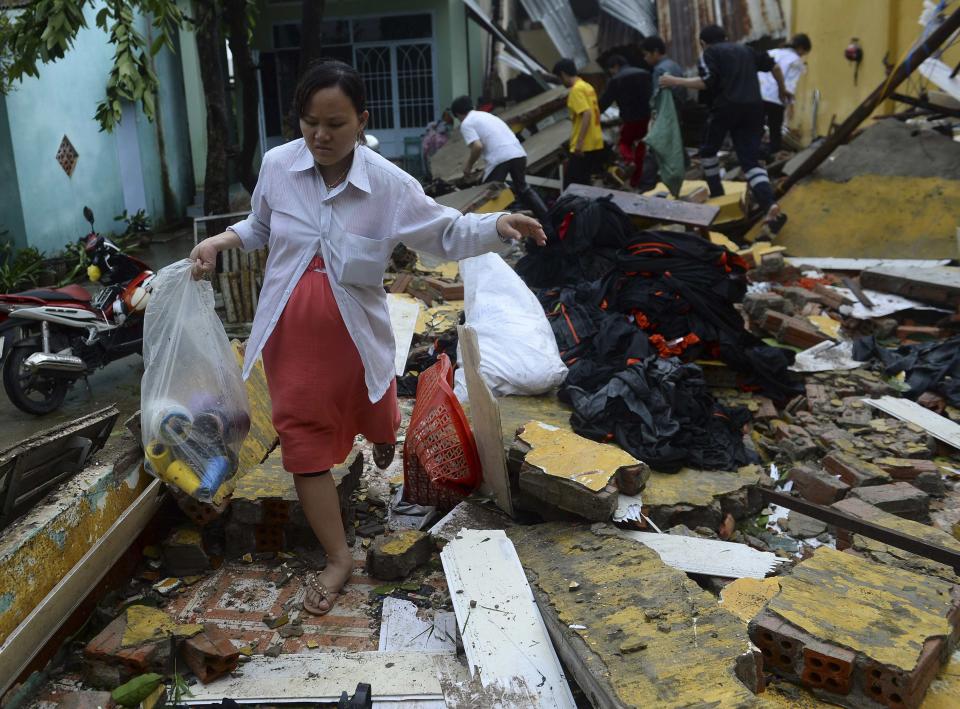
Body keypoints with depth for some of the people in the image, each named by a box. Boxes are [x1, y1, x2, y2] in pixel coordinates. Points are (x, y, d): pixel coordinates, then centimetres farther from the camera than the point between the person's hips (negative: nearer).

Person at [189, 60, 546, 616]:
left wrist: (499, 225, -28)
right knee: (305, 439, 2)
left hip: (354, 328, -1)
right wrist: (221, 241, -6)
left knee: (372, 420, 20)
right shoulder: (277, 165, -8)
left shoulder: (388, 184, -16)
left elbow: (448, 233, -11)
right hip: (291, 329, 2)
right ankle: (339, 558, 16)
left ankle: (380, 438, 62)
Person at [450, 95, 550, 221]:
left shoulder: (466, 124, 5)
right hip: (519, 153, 8)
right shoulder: (486, 115, 29)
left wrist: (468, 166, 6)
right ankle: (547, 218, 26)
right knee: (523, 188, 25)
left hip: (500, 158, -7)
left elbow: (478, 147, -10)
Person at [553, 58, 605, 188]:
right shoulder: (587, 86, 15)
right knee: (583, 183, 15)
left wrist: (579, 142, -26)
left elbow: (587, 114, -23)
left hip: (584, 146, -10)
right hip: (595, 143, 10)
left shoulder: (576, 89, -13)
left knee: (571, 186, -7)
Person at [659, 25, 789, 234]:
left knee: (708, 149, 21)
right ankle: (771, 206, -20)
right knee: (750, 161, 1)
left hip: (727, 106, -5)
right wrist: (782, 89, 42)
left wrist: (675, 81, -2)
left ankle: (717, 195, 25)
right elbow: (774, 66, 26)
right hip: (754, 107, 5)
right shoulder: (746, 50, 25)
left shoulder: (709, 53, 8)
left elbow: (707, 82, -8)